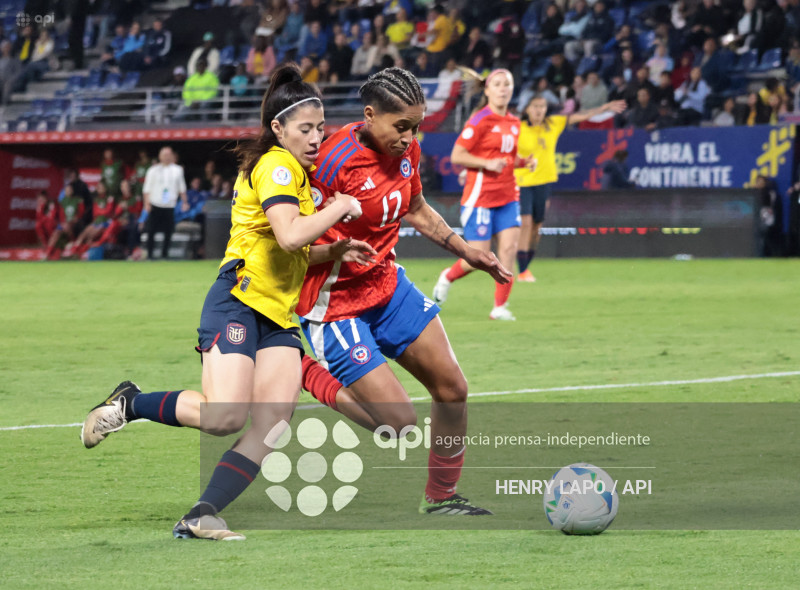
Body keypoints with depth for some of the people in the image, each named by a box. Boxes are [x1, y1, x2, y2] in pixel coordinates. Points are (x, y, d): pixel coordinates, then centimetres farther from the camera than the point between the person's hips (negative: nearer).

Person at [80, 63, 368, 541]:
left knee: (272, 422, -11)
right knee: (224, 416, -23)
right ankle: (129, 404, 1)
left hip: (278, 319, 9)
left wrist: (336, 251, 17)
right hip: (239, 300, -9)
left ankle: (202, 516, -13)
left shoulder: (296, 172, 22)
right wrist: (338, 208, -11)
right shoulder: (275, 166, -7)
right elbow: (289, 235, -24)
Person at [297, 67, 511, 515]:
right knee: (400, 422, -12)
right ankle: (301, 372, 6)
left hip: (387, 285, 8)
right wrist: (337, 248, -35)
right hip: (336, 305, -8)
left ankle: (442, 497, 28)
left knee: (453, 389, 8)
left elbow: (416, 210, 20)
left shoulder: (406, 149, -1)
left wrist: (466, 251, 16)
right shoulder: (335, 162, -26)